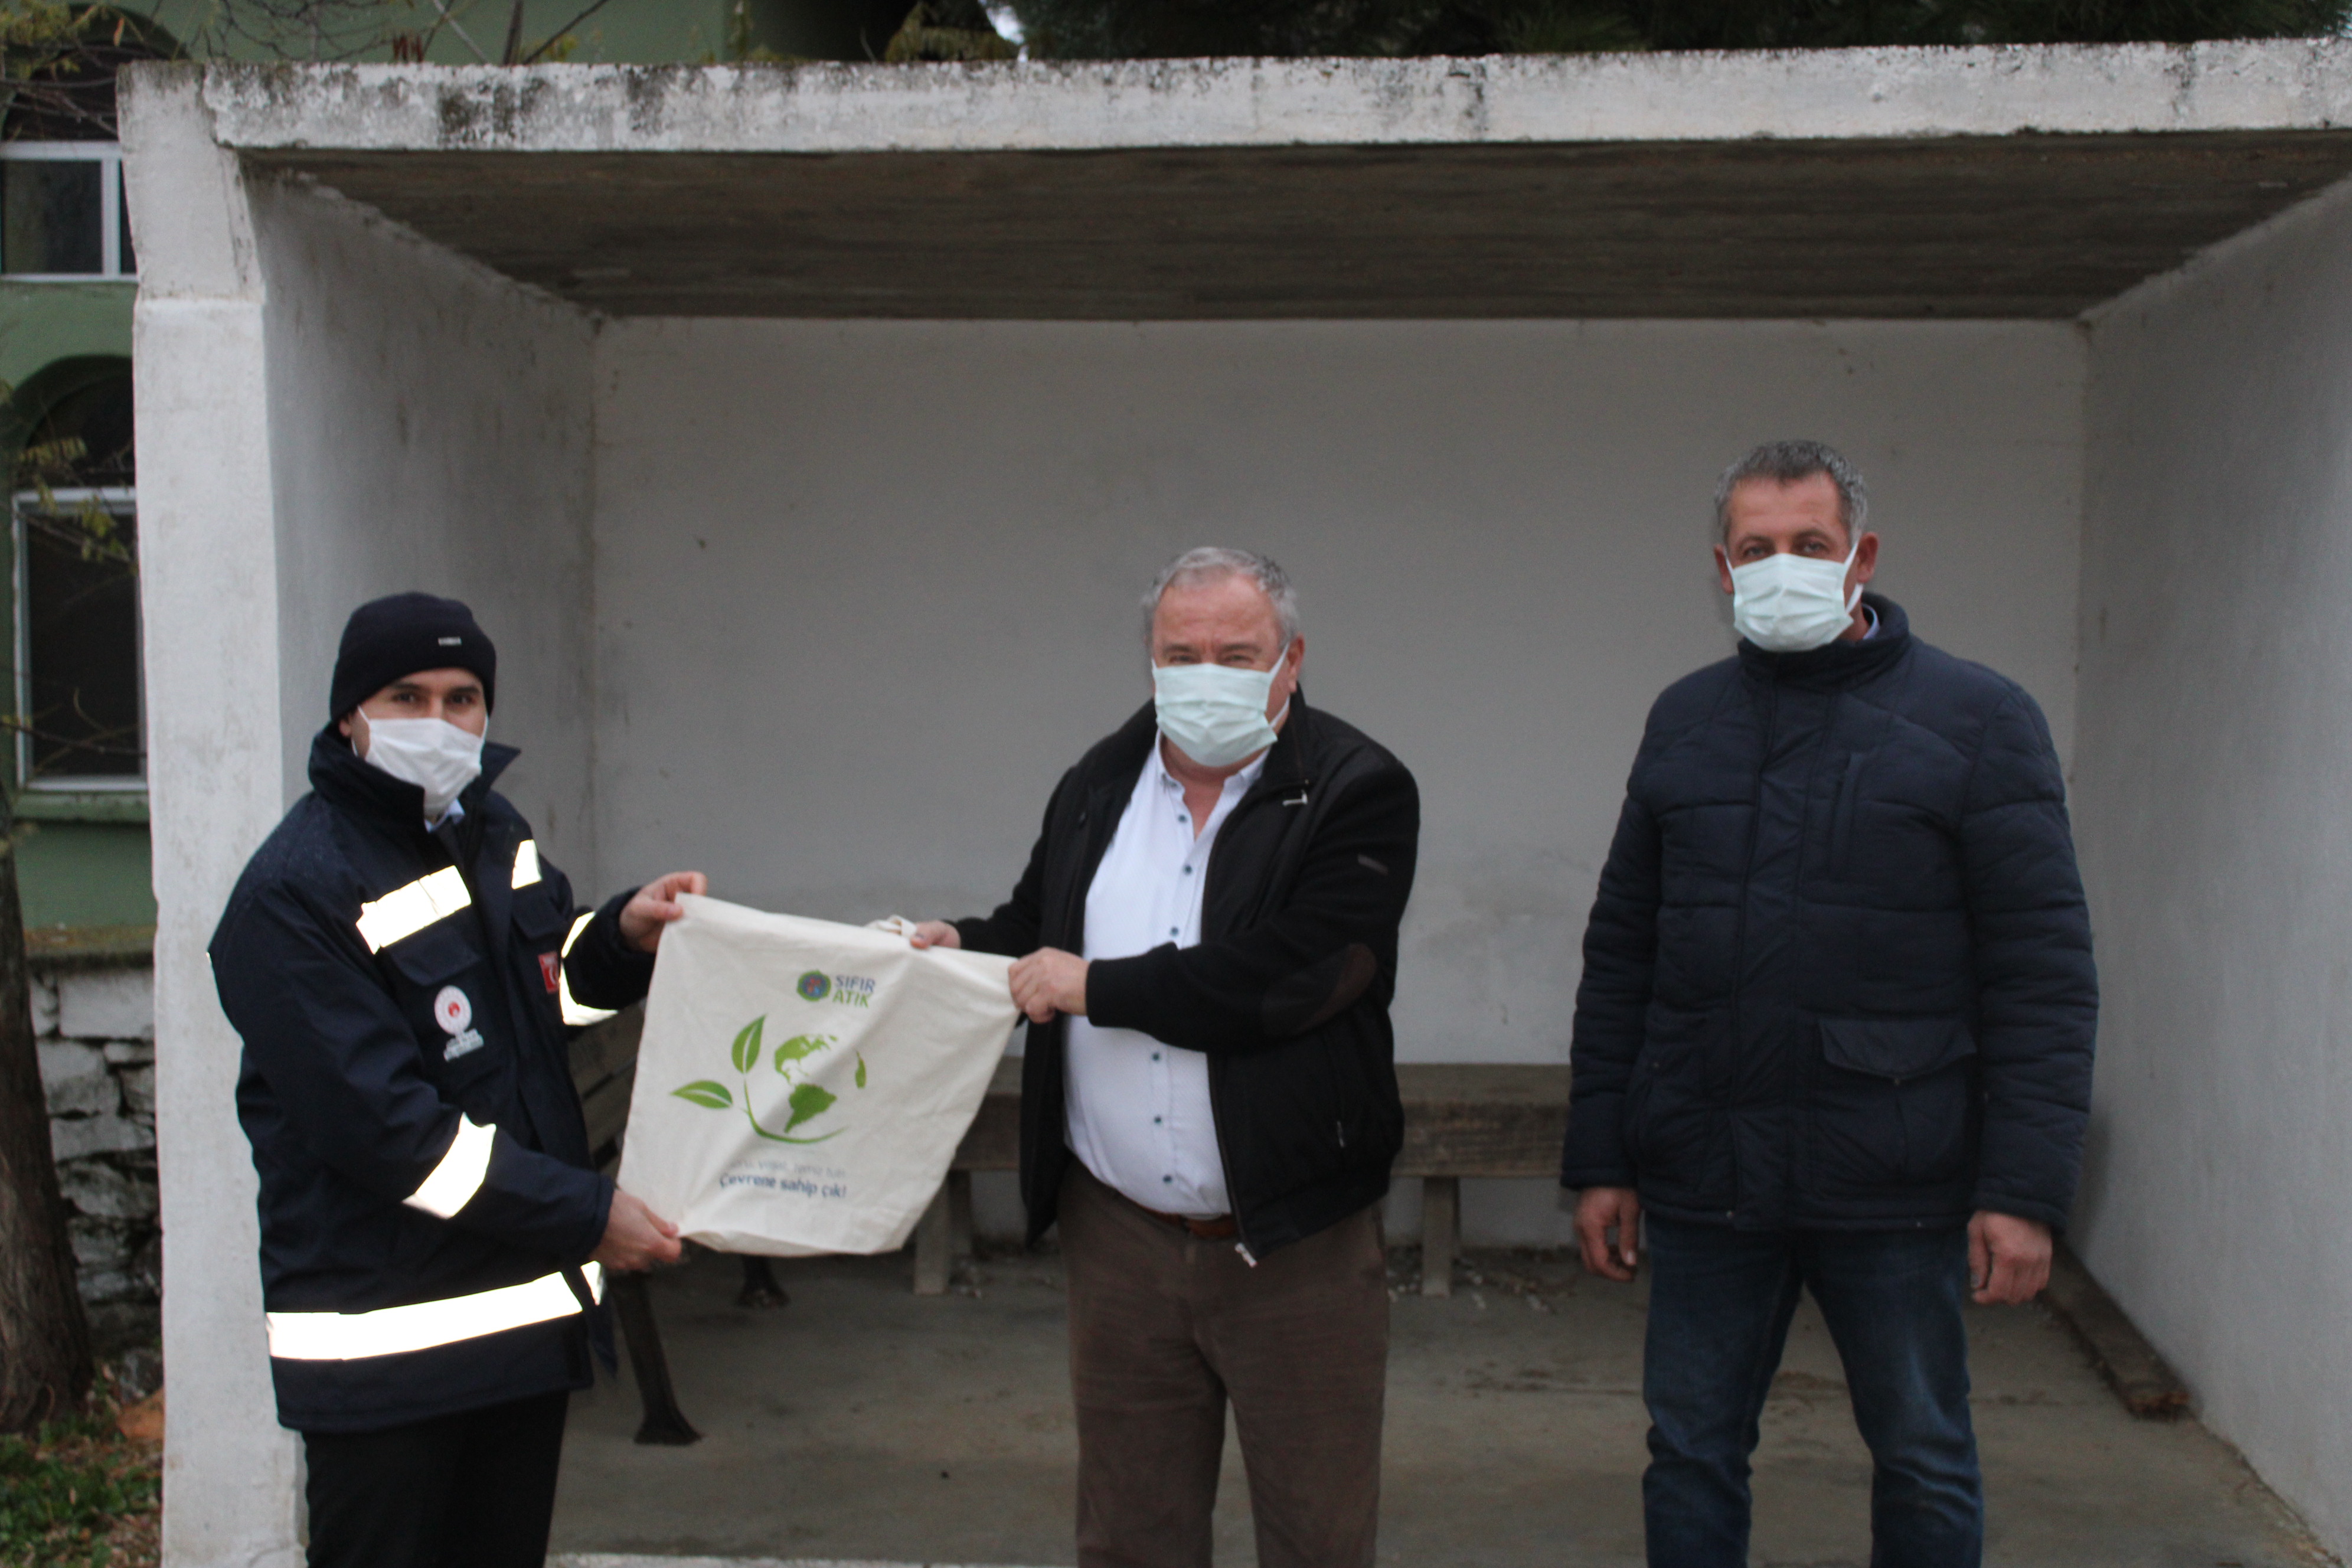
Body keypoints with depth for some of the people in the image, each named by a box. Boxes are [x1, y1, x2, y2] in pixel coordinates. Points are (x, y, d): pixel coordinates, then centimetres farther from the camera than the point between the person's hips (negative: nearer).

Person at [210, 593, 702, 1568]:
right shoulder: (295, 893, -17)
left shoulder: (492, 832, 9)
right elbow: (382, 1125, -22)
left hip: (528, 1300, 8)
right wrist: (584, 1214, -20)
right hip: (386, 1336, -8)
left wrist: (623, 935, 3)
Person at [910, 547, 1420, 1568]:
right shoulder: (1097, 786, 11)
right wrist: (964, 948, -3)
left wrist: (1096, 987, -15)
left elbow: (1289, 978, -22)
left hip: (1294, 1243, -4)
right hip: (1120, 1235, 5)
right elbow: (1036, 928, 21)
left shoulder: (1358, 794, -9)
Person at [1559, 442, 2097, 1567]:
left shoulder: (1979, 721, -2)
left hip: (1894, 1191, -3)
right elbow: (1620, 955, 11)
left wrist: (2025, 1189, -12)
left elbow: (2046, 974, -6)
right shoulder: (1685, 722, 10)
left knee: (1925, 1467, 10)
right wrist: (1599, 1160, 7)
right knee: (1692, 1456, 11)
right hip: (1703, 1180, 3)